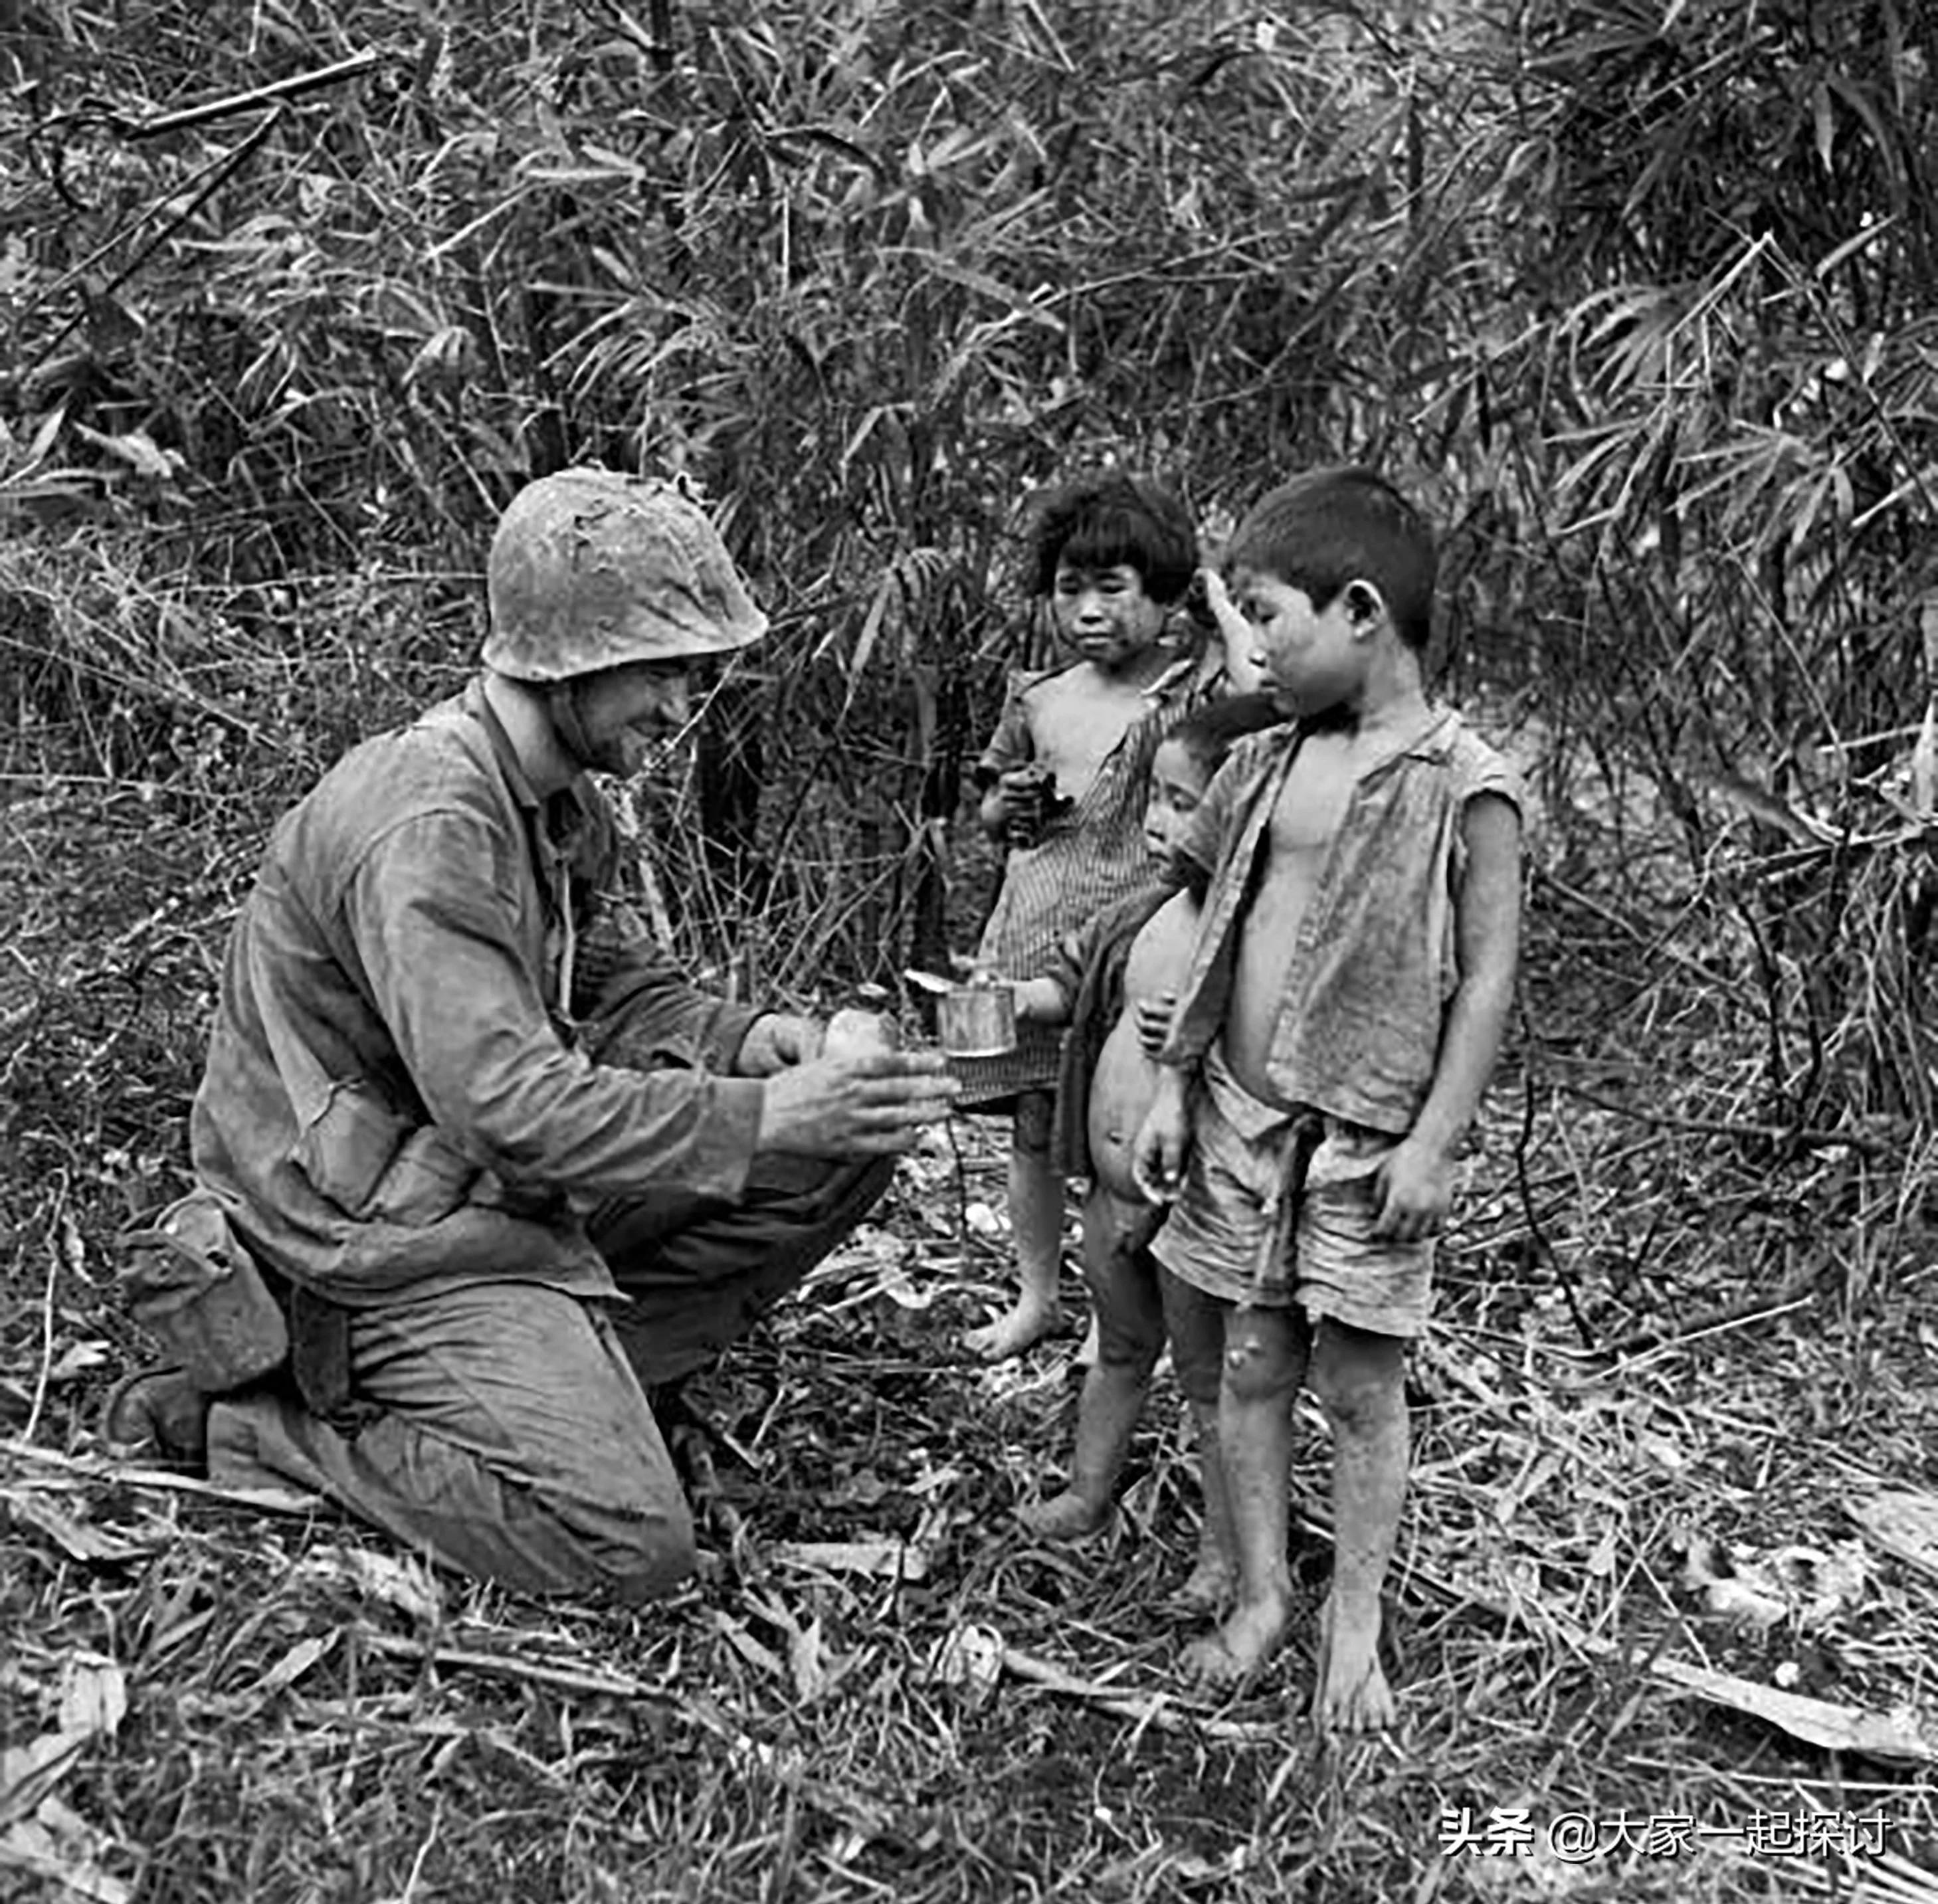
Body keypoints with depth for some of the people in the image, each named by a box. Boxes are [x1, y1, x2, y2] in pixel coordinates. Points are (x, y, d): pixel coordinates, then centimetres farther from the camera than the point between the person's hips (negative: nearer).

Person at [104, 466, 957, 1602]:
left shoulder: (563, 799, 6)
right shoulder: (426, 826, -25)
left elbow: (626, 990, 13)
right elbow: (508, 1106, -33)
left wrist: (745, 1039, -8)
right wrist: (759, 1120, -33)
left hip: (511, 1187, 9)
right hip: (382, 1238, -9)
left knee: (841, 1153, 2)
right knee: (630, 1544, -21)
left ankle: (568, 1373, 2)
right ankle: (236, 1428, -4)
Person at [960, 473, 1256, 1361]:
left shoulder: (1196, 690, -4)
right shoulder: (1037, 700, 10)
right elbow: (988, 812, 21)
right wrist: (1011, 803, -1)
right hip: (1034, 936, 5)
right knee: (1032, 1127, 11)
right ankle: (1036, 1297, 27)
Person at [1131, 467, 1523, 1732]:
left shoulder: (1463, 786, -10)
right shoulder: (1265, 766, 7)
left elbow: (1488, 976, -10)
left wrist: (1432, 1142, -13)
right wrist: (1175, 1091, 10)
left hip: (1365, 1139, -5)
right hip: (1240, 1118, 5)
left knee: (1360, 1386, 5)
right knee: (1248, 1368, 10)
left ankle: (1355, 1631, 18)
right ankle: (1261, 1595, 24)